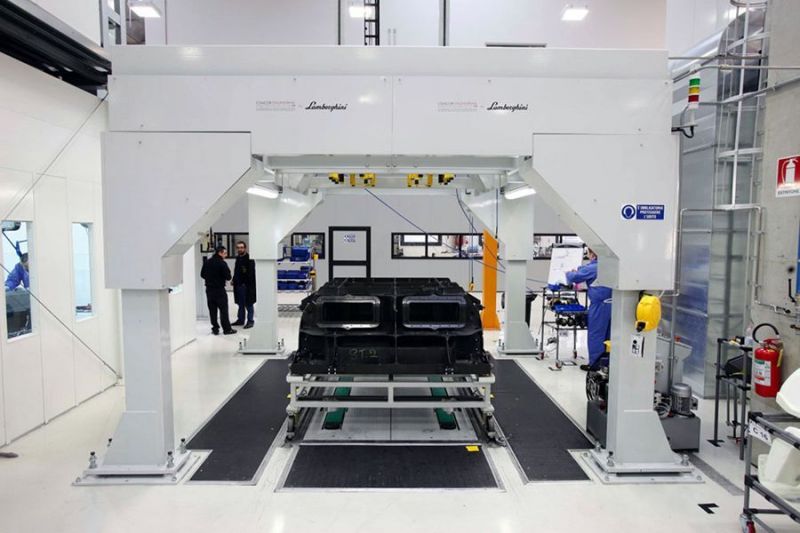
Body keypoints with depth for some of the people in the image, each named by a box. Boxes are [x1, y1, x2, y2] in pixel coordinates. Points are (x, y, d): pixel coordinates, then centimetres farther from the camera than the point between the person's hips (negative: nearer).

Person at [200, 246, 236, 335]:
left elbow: (202, 275, 11)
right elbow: (228, 277, -15)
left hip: (209, 289, 6)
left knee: (212, 310, 10)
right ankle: (227, 329, 6)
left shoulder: (207, 262, 5)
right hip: (219, 290, -6)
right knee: (223, 310, 2)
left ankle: (215, 328, 13)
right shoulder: (222, 263, -14)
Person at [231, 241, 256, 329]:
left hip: (247, 285, -8)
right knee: (240, 303, 15)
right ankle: (240, 320, 24)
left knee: (248, 304, 0)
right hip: (239, 285, 8)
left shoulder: (249, 259, -13)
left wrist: (246, 283, -20)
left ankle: (250, 321, 7)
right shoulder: (238, 258, 13)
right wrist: (234, 280, 11)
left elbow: (251, 273, -17)